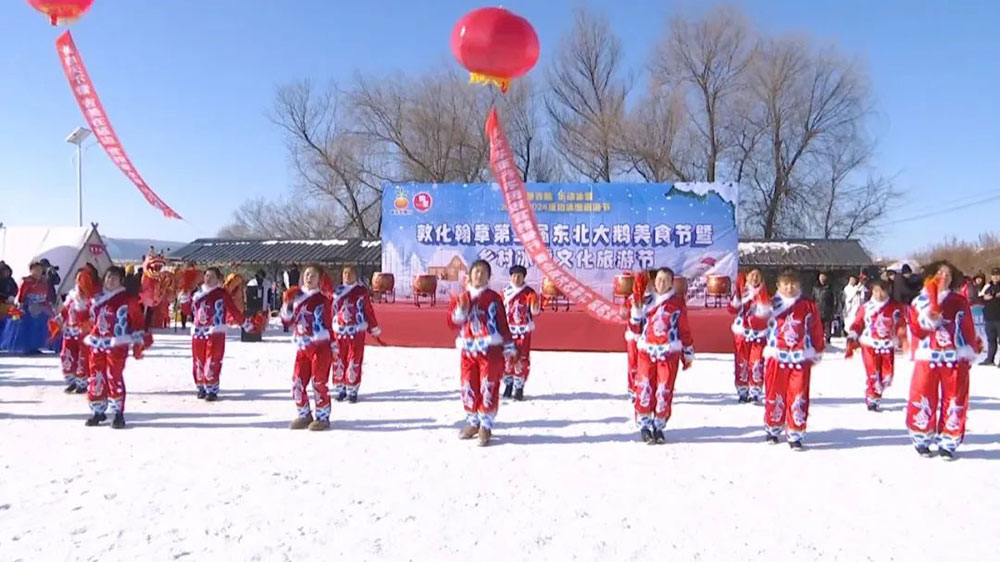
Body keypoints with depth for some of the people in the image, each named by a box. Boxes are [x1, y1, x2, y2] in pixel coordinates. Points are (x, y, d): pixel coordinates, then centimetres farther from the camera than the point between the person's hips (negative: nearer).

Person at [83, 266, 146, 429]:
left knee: (114, 377, -10)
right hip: (96, 343, 6)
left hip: (117, 344, -6)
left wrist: (138, 344, -7)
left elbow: (138, 321, -4)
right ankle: (97, 411, 20)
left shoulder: (128, 298, -3)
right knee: (96, 378, 8)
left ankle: (118, 413, -3)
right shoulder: (97, 297, 13)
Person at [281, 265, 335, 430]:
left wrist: (333, 346, -4)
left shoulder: (323, 299, -3)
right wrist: (287, 304, -6)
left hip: (320, 347, -5)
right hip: (302, 348, 5)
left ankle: (323, 417, 7)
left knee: (318, 382, -5)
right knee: (297, 382, 6)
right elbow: (287, 321, 9)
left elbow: (329, 324, -2)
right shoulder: (296, 296, 10)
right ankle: (304, 415, 24)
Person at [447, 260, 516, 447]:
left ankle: (486, 425, 5)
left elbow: (503, 324, 5)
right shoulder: (461, 298, 9)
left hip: (491, 350, -3)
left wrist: (509, 347, 3)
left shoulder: (494, 298, 4)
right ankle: (472, 421, 25)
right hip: (468, 350, 3)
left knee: (489, 388, -4)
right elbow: (452, 322, 2)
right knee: (468, 387, 7)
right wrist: (461, 310, -16)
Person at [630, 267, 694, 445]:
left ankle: (659, 426, 13)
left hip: (669, 352, -1)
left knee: (665, 390, -1)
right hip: (646, 350, 1)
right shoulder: (647, 300, 11)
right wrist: (637, 300, -6)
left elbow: (684, 329, 9)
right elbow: (635, 321, 3)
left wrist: (688, 353, 10)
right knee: (644, 388, -5)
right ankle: (644, 425, 6)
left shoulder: (677, 302, 5)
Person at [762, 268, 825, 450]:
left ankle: (795, 435, 9)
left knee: (798, 397, -1)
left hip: (801, 359, 0)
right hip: (776, 358, 0)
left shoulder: (809, 307, 5)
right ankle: (772, 429, 24)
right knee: (775, 395, 7)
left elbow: (817, 331, 11)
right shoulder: (772, 305, 4)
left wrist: (817, 352, 12)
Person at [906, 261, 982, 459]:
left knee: (954, 401, 3)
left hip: (955, 359, 1)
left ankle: (948, 443, 15)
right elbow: (916, 330, -3)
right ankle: (922, 440, 15)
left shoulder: (959, 302, 7)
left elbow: (968, 329, 10)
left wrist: (971, 351, 7)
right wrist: (931, 318, -18)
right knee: (922, 400, -2)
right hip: (927, 358, -1)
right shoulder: (919, 302, 5)